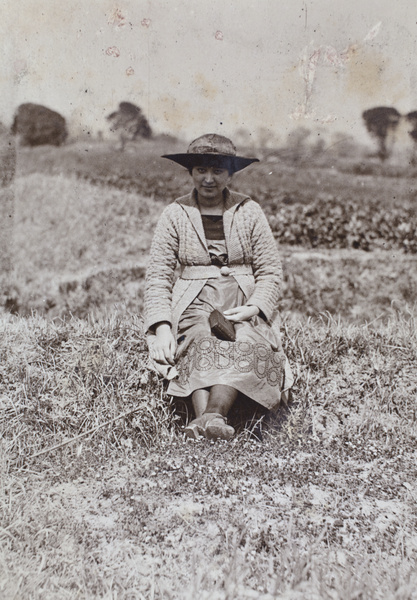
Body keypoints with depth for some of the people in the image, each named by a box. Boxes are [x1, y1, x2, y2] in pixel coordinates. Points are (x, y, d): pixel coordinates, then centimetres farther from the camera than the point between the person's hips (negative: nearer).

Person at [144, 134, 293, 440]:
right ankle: (208, 421, -48)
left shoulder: (249, 211, 9)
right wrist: (162, 327, -13)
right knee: (200, 343, -33)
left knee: (248, 344, -32)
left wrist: (254, 308, -13)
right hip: (194, 302, 0)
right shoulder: (175, 214, 8)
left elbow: (271, 271, 7)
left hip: (244, 302, 1)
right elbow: (158, 276, 3)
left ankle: (212, 415, -48)